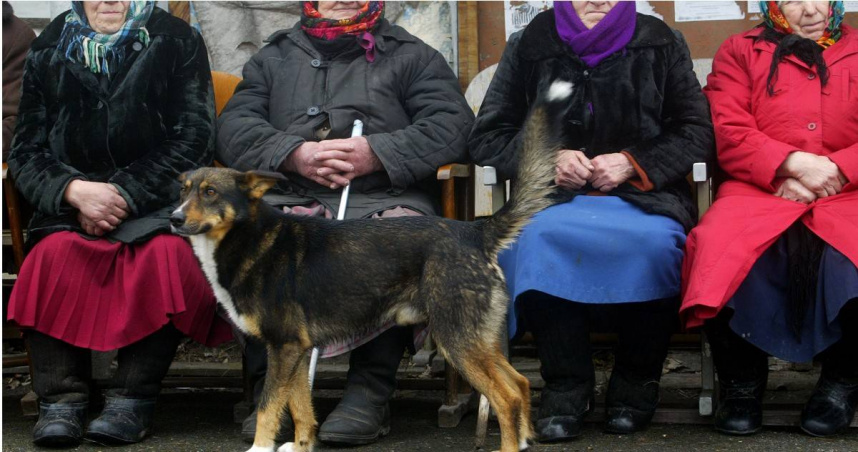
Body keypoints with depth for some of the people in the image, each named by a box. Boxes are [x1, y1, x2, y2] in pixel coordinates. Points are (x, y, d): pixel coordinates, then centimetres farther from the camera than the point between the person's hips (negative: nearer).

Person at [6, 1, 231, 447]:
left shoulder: (178, 43, 6)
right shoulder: (49, 51, 13)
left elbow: (193, 139, -3)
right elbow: (26, 151, 8)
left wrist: (125, 194, -13)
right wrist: (74, 191, -13)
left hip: (157, 200, -2)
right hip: (72, 206, 2)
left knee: (168, 252, -33)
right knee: (55, 251, -29)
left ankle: (133, 399, -27)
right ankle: (60, 399, -24)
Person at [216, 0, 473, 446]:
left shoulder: (413, 56, 18)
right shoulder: (274, 58, 24)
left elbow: (453, 126, 2)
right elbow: (233, 129, 9)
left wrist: (376, 154, -11)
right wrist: (295, 154, -9)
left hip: (384, 197, -2)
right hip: (290, 199, 2)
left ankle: (369, 392, -31)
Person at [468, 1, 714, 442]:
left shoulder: (661, 44, 11)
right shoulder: (528, 46, 12)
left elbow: (697, 132, 9)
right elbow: (486, 136, 12)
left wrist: (632, 162, -7)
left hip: (642, 192, 0)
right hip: (553, 193, 1)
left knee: (656, 240, -35)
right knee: (535, 236, -35)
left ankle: (637, 383, -15)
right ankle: (565, 387, -23)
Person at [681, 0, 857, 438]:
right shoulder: (740, 52, 17)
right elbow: (730, 136, 3)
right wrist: (792, 163, -12)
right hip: (758, 190, 0)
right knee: (720, 251, -33)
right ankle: (741, 381, -12)